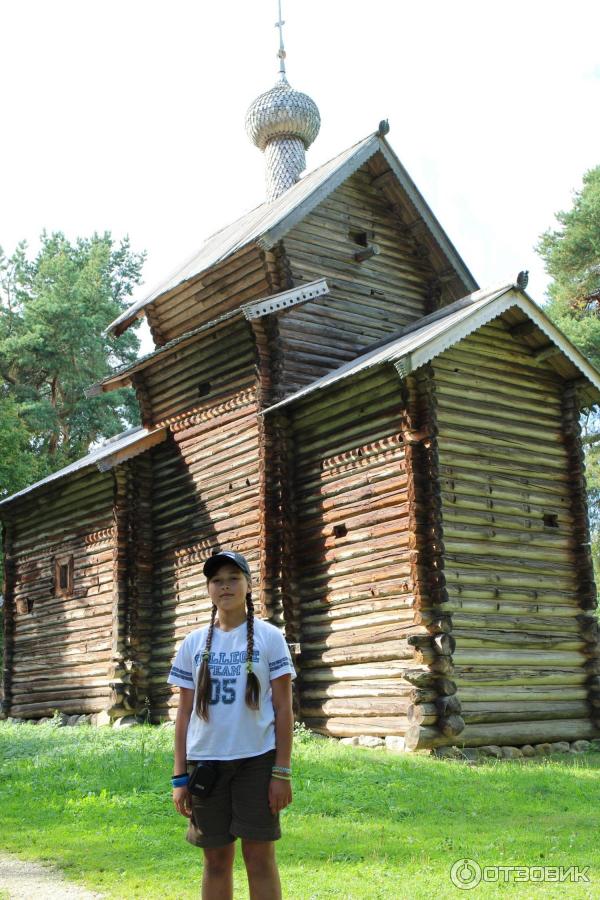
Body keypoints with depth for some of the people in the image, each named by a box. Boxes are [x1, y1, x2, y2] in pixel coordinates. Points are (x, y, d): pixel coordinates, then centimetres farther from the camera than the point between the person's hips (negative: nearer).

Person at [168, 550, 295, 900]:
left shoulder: (269, 637, 1)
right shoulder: (194, 643, 8)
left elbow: (283, 708, -1)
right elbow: (184, 712, 10)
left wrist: (282, 771, -8)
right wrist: (180, 776, 5)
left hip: (256, 761, -3)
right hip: (206, 763, 3)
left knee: (260, 857, 1)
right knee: (216, 860, 10)